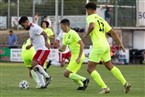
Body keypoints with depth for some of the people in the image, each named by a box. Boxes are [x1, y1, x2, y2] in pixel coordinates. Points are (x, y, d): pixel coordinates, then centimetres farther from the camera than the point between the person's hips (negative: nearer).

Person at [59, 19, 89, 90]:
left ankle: (84, 80, -6)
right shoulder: (65, 35, 12)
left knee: (66, 73, -11)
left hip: (78, 56, -10)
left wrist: (79, 58, -25)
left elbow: (82, 44, -23)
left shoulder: (73, 33, -16)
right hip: (74, 56, 10)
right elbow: (63, 48, 18)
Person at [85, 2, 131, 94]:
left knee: (90, 69, -1)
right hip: (106, 45, 8)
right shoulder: (101, 19, 20)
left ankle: (104, 87, -9)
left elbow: (92, 26, -27)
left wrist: (86, 34, -9)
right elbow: (113, 32, 18)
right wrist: (120, 43, 18)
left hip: (98, 46, -8)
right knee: (110, 66, 21)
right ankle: (125, 83, 13)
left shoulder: (90, 17, -4)